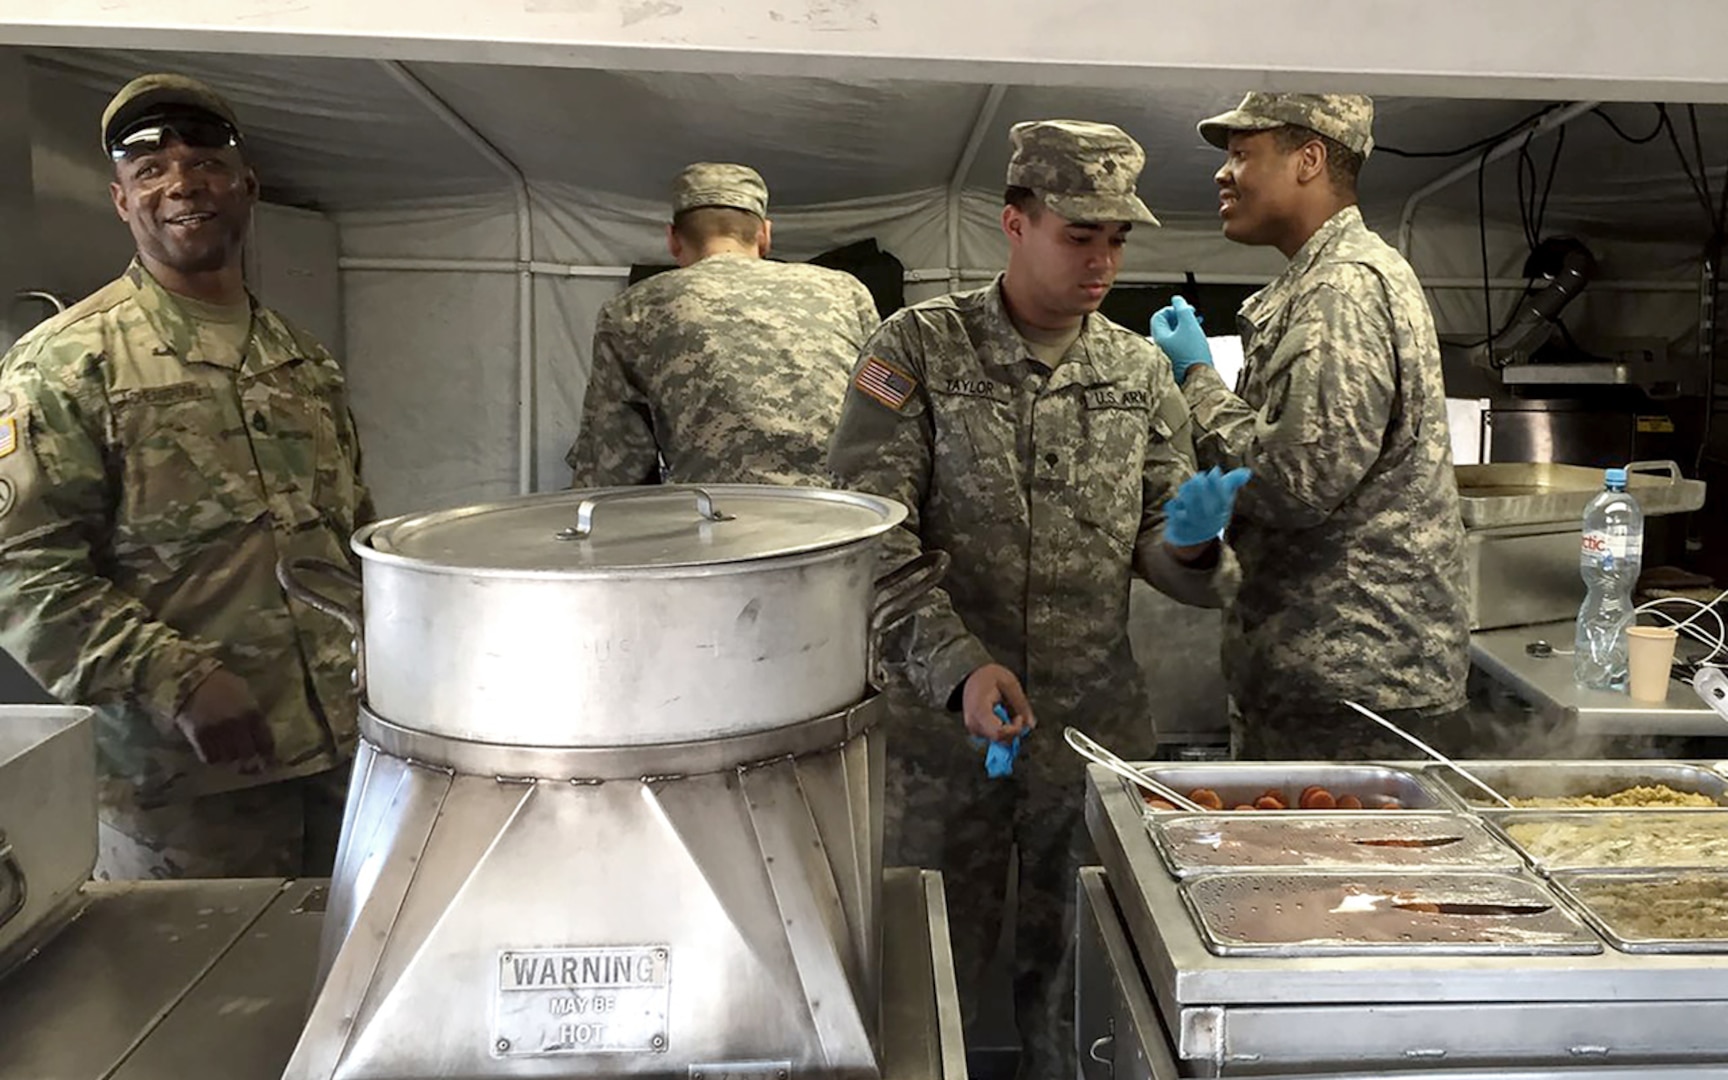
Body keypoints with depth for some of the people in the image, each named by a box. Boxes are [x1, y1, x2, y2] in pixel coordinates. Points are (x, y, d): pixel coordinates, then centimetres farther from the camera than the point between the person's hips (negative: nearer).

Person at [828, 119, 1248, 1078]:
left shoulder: (1139, 369, 7)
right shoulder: (918, 348, -5)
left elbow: (1161, 555, 10)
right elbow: (874, 539, -12)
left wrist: (1192, 542, -14)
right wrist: (960, 667, -25)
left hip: (1096, 725, 3)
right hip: (940, 719, -3)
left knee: (1079, 996, 15)